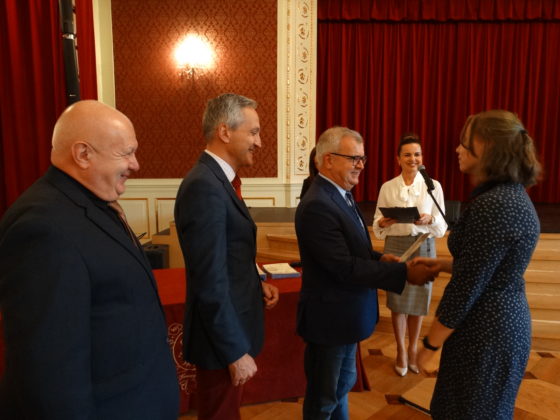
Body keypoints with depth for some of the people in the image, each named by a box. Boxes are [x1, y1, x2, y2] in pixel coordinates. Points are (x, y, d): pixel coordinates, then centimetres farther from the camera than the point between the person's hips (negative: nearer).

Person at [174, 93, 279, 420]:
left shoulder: (216, 179, 7)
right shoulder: (205, 187, -25)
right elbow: (210, 283, -26)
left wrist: (256, 284, 4)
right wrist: (236, 352, -20)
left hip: (231, 325, 10)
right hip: (224, 335, -9)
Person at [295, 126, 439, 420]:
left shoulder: (340, 194, 6)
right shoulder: (317, 206, -26)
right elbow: (346, 267, -28)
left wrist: (379, 259, -4)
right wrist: (404, 272, -24)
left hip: (345, 312, 10)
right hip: (330, 316, -9)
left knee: (343, 384, 27)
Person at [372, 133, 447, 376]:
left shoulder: (433, 186, -1)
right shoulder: (387, 187, 0)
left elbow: (442, 225, 0)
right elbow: (378, 224, 3)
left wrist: (429, 220, -21)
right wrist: (383, 223, -19)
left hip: (424, 246, 0)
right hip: (396, 246, 0)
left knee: (418, 300, 10)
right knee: (397, 300, 6)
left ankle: (413, 349, 32)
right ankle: (401, 351, 26)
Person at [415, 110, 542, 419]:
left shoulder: (492, 206, -26)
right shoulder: (512, 193, 4)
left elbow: (466, 288, -24)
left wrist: (430, 344, -13)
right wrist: (441, 263, 8)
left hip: (485, 331, -9)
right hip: (507, 322, 9)